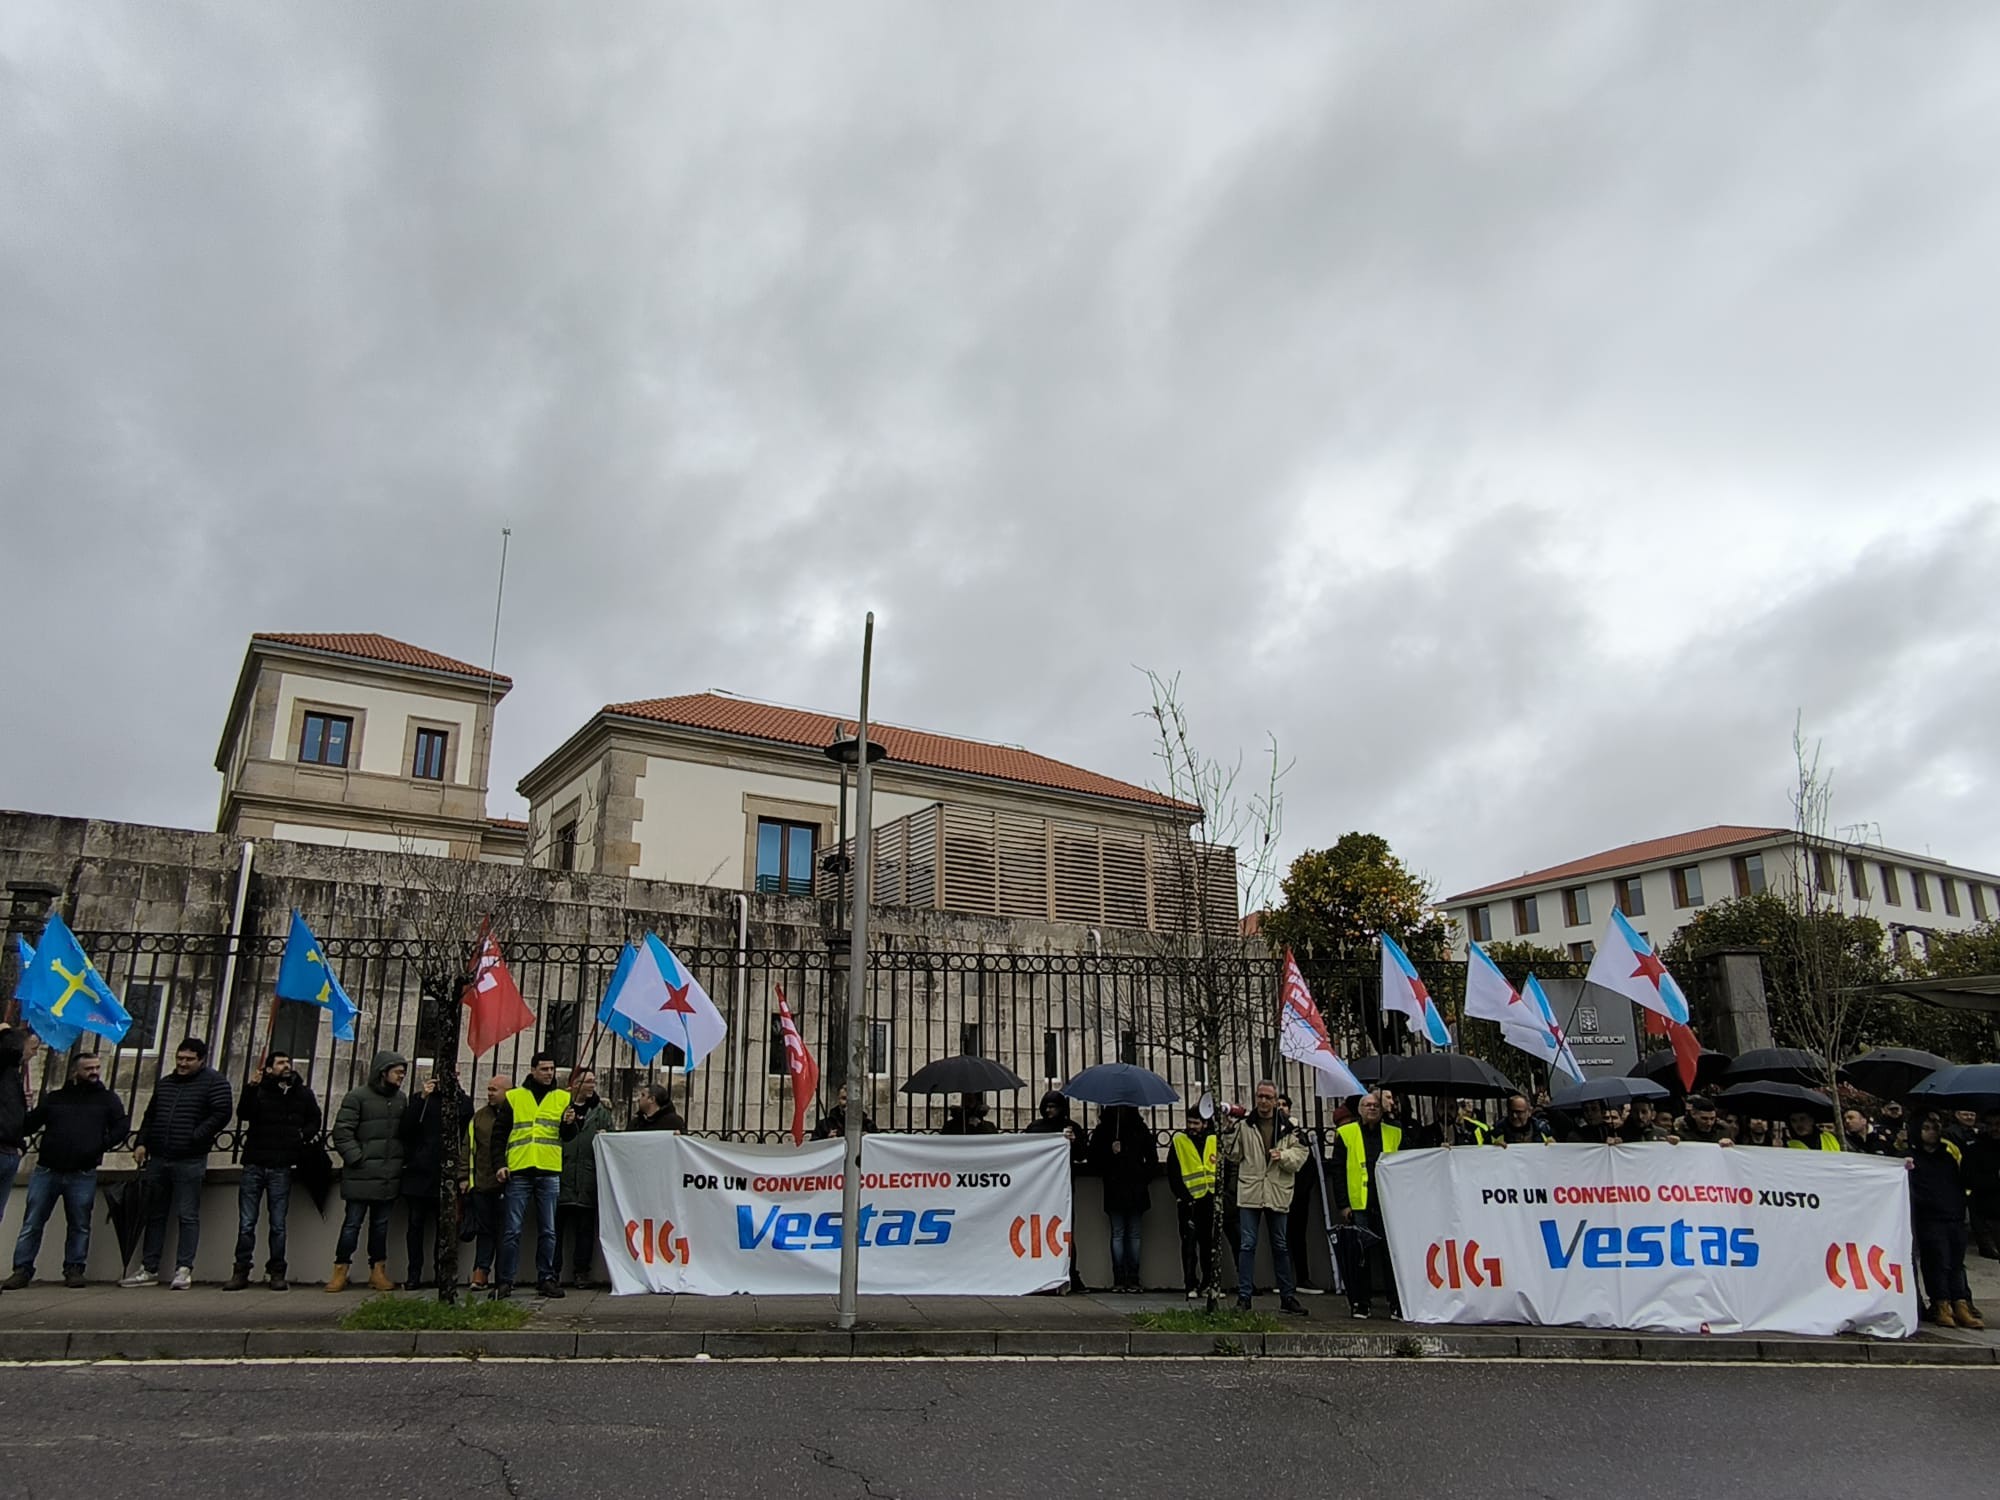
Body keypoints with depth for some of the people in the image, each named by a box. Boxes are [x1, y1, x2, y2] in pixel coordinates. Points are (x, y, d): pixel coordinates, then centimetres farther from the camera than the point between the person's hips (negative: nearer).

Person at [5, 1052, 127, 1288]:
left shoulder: (108, 1099, 10)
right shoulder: (54, 1098, 13)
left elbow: (122, 1126, 2)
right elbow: (29, 1123, 8)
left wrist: (101, 1146, -9)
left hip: (83, 1175, -1)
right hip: (46, 1171, 1)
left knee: (80, 1226, 3)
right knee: (31, 1224, 2)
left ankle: (74, 1269, 11)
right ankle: (22, 1269, 8)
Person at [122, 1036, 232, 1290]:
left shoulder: (214, 1082, -3)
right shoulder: (164, 1083, 18)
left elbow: (222, 1114, -12)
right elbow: (149, 1116, 24)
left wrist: (195, 1137, -17)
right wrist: (142, 1143, 9)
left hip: (189, 1161, -7)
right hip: (158, 1159, 7)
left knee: (188, 1216, -5)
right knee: (154, 1215, 12)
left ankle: (184, 1270, -3)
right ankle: (149, 1269, 19)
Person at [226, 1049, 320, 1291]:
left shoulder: (303, 1094, 8)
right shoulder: (259, 1090, 2)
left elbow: (314, 1120, 19)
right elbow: (243, 1114, -14)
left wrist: (304, 1135, -1)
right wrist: (250, 1088, -28)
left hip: (281, 1168, 1)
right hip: (254, 1165, -1)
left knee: (278, 1224, 4)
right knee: (246, 1223, 3)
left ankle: (277, 1273, 11)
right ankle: (241, 1272, 10)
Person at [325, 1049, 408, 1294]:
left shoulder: (400, 1099, 12)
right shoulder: (358, 1096, -6)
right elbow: (342, 1132, -9)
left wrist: (401, 1159, 4)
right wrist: (357, 1159, -14)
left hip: (390, 1176, 5)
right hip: (361, 1176, -5)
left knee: (381, 1224, 11)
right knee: (353, 1223, 0)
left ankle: (378, 1270, 18)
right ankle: (340, 1271, 11)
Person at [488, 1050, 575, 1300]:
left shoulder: (563, 1098, 11)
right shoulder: (513, 1097, 8)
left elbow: (569, 1136, 9)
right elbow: (499, 1134, 9)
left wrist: (570, 1124, -14)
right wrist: (499, 1164, -2)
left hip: (550, 1173, 1)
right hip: (519, 1171, -1)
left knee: (548, 1231, 4)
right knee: (512, 1230, -1)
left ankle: (546, 1279, 11)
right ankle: (504, 1281, 6)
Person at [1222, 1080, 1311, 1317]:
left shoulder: (1288, 1128, 4)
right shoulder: (1243, 1125, 2)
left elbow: (1300, 1155, 3)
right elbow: (1232, 1154, 2)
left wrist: (1284, 1156, -15)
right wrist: (1230, 1131, -12)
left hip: (1277, 1193, 1)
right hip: (1249, 1193, -1)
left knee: (1280, 1246, 13)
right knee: (1247, 1245, -2)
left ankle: (1288, 1296, 23)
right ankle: (1244, 1296, 4)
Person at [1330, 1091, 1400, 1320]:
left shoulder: (1395, 1134, 12)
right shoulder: (1345, 1134, 5)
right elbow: (1337, 1171, 2)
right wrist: (1343, 1204, -5)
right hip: (1358, 1206, -1)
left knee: (1392, 1254, 1)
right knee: (1359, 1256, 2)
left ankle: (1397, 1304, 9)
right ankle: (1360, 1303, 12)